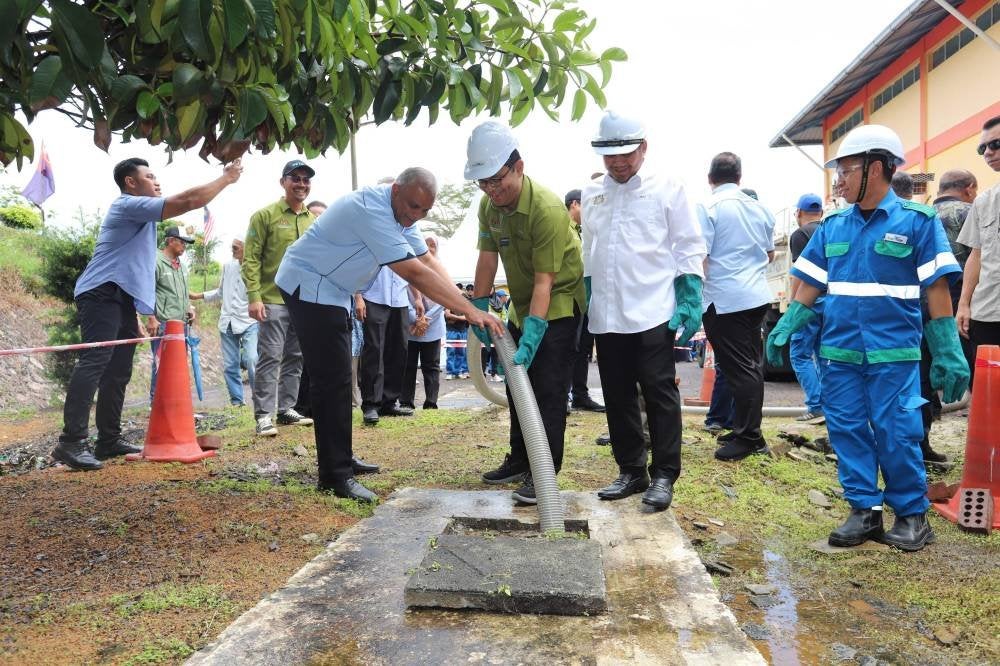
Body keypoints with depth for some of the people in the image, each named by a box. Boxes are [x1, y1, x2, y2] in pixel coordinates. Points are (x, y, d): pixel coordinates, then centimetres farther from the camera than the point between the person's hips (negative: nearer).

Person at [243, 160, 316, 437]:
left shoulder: (313, 220, 12)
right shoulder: (265, 215, -4)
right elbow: (251, 258, -8)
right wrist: (254, 296, -16)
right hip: (273, 300, -6)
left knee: (295, 358, 10)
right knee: (270, 358, -5)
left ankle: (287, 409, 20)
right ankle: (263, 415, 1)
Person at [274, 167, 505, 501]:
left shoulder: (400, 212, 3)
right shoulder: (372, 210, -28)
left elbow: (429, 261, 0)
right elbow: (415, 273, -32)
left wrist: (464, 305, -13)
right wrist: (470, 310, -32)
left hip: (332, 290, 10)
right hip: (308, 285, -10)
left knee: (339, 377, 14)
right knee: (333, 380, -13)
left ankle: (340, 458, 25)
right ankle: (334, 476, -8)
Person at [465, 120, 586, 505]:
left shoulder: (547, 209, -28)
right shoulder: (489, 205, -4)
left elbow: (544, 280, -31)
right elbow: (487, 258, 0)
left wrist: (530, 338, -35)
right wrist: (479, 307, -4)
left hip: (559, 305, -8)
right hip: (522, 305, 8)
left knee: (549, 390, -8)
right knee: (517, 384, 14)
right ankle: (520, 461, 27)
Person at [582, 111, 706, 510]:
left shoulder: (667, 190, 0)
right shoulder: (592, 195, 13)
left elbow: (689, 250, 0)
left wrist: (690, 302, -8)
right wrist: (585, 304, 16)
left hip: (653, 312, -5)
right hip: (607, 316, 5)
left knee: (660, 394, -1)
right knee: (618, 398, 10)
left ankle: (664, 476, 9)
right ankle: (631, 471, 22)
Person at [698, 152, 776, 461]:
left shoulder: (708, 208, -9)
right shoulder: (759, 208, 10)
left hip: (725, 300, -7)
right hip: (757, 296, 7)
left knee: (738, 369, -2)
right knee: (752, 366, 13)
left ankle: (747, 437, 4)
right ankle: (747, 430, 24)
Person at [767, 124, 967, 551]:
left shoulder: (917, 220, -4)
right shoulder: (833, 226, 9)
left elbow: (937, 288, -4)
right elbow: (810, 284, 13)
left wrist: (948, 352, -7)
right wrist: (784, 329, 5)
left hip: (893, 353, -4)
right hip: (839, 352, 5)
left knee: (895, 435, 0)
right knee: (847, 432, 7)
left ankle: (911, 514, 18)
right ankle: (864, 509, 19)